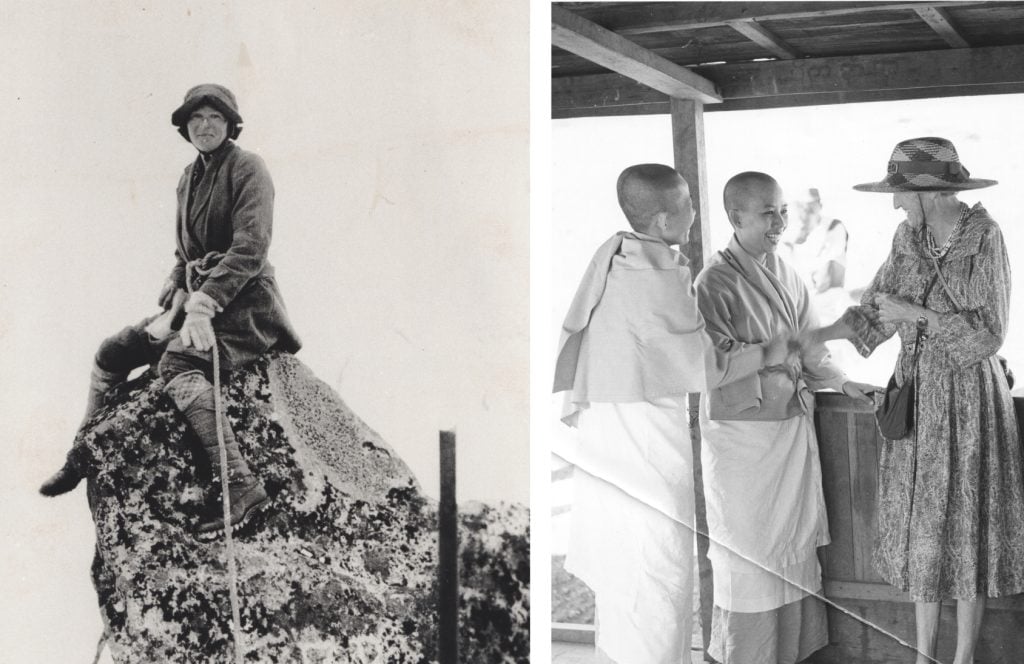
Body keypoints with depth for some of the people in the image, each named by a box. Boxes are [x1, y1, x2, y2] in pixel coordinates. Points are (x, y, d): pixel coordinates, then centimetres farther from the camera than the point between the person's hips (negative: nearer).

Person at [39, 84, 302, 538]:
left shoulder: (246, 168, -9)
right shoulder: (189, 178, 15)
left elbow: (250, 249, -19)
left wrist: (203, 306, -26)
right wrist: (173, 308, 0)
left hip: (245, 303, -8)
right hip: (198, 302, 8)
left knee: (176, 361, -33)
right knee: (112, 352, 7)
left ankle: (240, 484, -40)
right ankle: (82, 458, 24)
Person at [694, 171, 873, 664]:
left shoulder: (785, 273, 6)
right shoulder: (715, 283, -16)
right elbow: (710, 366, -22)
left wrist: (841, 383, 2)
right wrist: (774, 352, -19)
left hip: (793, 426, 7)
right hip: (743, 434, -7)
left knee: (795, 542, 15)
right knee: (749, 555, 4)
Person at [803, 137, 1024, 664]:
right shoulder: (909, 237, 3)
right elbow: (873, 314, 8)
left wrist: (914, 312, -18)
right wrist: (807, 339, 0)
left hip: (968, 399, -5)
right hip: (915, 397, 6)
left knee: (964, 529, 4)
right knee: (922, 529, 11)